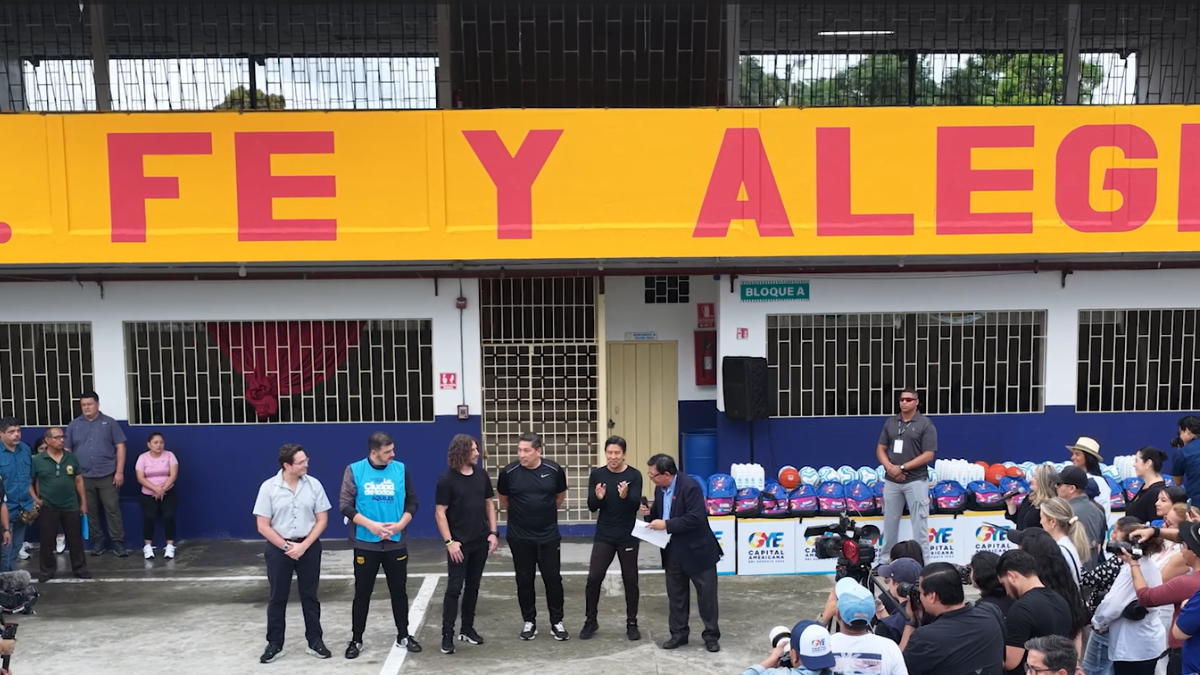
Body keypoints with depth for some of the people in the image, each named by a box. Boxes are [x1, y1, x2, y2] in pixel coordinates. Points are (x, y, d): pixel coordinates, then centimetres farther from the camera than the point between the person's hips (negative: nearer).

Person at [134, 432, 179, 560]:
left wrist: (162, 489, -19)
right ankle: (148, 546, -12)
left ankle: (170, 546, -15)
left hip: (168, 493, 0)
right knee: (149, 516, -25)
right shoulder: (143, 458, 1)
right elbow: (140, 478, -8)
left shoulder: (169, 455, 1)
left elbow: (173, 475, -7)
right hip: (148, 494, 0)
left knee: (169, 516, -24)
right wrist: (156, 489, -21)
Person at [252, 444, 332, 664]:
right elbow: (263, 526, -7)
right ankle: (274, 645, 19)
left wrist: (303, 546, -11)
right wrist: (286, 547, -10)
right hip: (278, 548, -1)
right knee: (277, 598, 9)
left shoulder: (313, 484, -5)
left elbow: (322, 519, -2)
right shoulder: (268, 487, -10)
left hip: (309, 547, 1)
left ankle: (315, 641, 20)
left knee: (310, 596, 10)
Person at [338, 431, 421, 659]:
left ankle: (403, 636, 25)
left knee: (399, 591, 11)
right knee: (362, 593, 7)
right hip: (365, 544, -2)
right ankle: (356, 640, 20)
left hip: (396, 543, 2)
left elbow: (412, 502, 6)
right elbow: (344, 505, -8)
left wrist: (400, 524, -11)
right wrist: (370, 525, -18)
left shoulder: (400, 469, 1)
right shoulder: (355, 470, -5)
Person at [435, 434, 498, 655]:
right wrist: (449, 541, -16)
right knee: (454, 588, -3)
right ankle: (447, 634, 2)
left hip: (481, 541, 5)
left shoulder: (481, 475, 3)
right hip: (459, 543, -5)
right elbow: (440, 513, -11)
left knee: (473, 587, 12)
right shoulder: (447, 480, -11)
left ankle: (468, 628, 22)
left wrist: (493, 532, 4)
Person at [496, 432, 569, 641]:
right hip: (520, 537, 0)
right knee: (524, 580, 9)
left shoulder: (554, 471, -9)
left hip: (549, 536, 0)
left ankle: (557, 622, 18)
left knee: (553, 579, 6)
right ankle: (529, 622, 23)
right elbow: (503, 501, 8)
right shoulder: (509, 472, -11)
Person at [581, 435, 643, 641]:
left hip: (628, 536, -1)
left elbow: (636, 504, -15)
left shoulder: (634, 475, -7)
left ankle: (631, 623, 17)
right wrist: (598, 497, -24)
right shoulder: (597, 474, -1)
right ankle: (590, 621, 13)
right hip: (603, 536, 1)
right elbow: (591, 507, -2)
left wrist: (626, 496, -36)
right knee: (594, 578, -2)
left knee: (630, 580, 5)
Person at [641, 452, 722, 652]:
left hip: (697, 549, -7)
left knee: (706, 593, 5)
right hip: (672, 551, 7)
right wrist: (650, 513, -8)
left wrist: (666, 525, -27)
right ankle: (678, 634, 24)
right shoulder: (659, 488, 2)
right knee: (676, 594, 13)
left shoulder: (690, 486, -22)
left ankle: (711, 635, 16)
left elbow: (695, 518, -29)